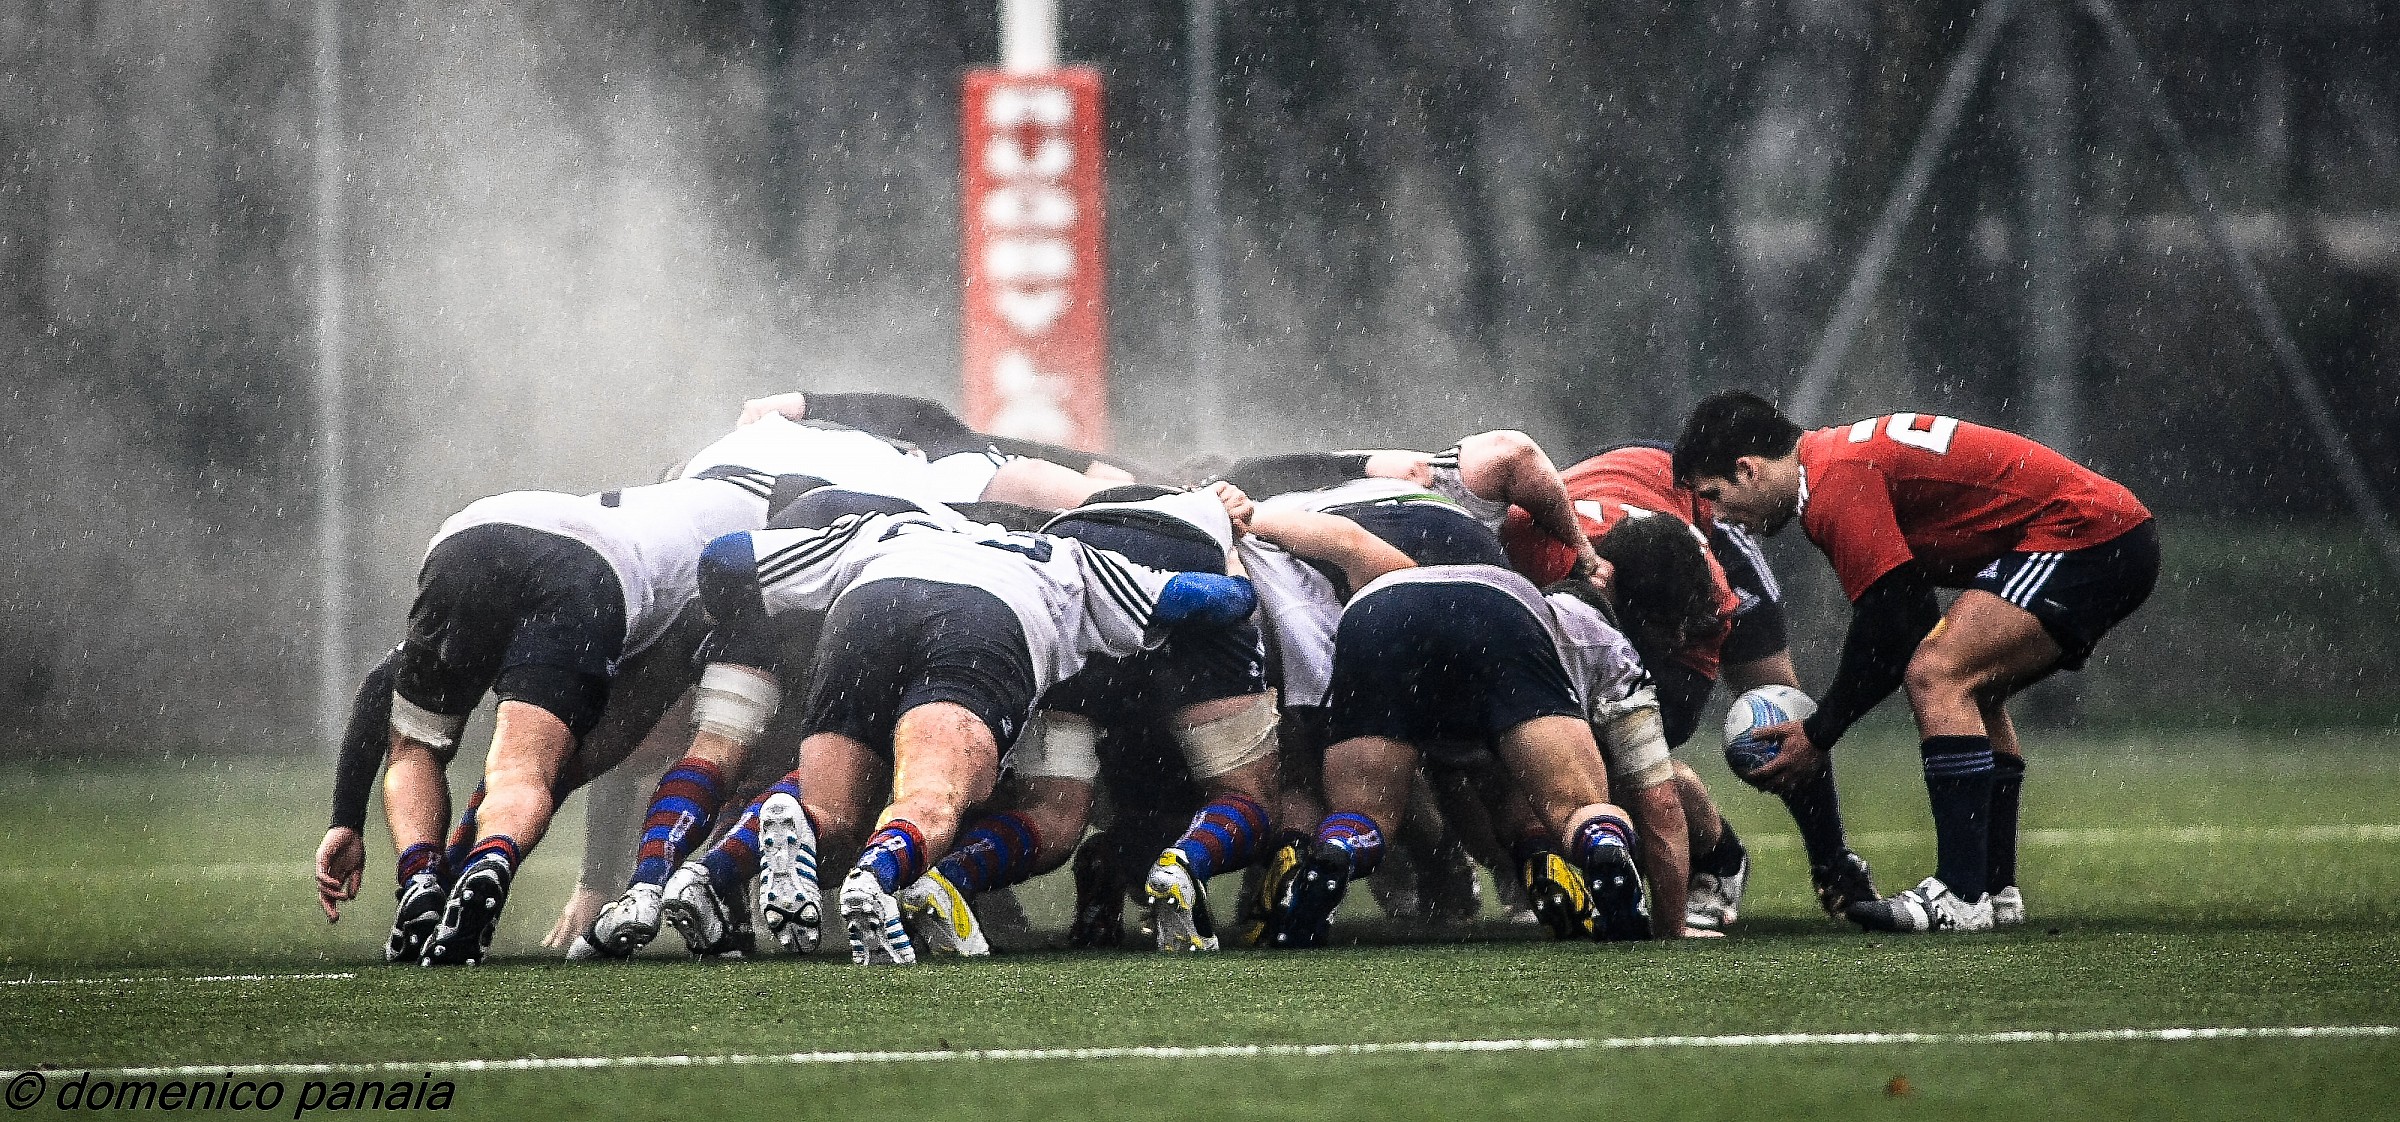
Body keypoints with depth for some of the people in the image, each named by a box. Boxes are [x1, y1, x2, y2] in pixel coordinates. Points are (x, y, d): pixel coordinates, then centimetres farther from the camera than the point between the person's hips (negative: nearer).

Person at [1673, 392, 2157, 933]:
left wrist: (1817, 736, -5)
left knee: (1938, 677, -17)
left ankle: (1961, 898, -20)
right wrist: (1821, 725, 16)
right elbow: (1912, 627, 22)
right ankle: (1996, 889, 21)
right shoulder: (1842, 458, 17)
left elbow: (1886, 633, -15)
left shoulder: (1837, 484, -15)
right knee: (1972, 691, 21)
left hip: (2085, 536, -11)